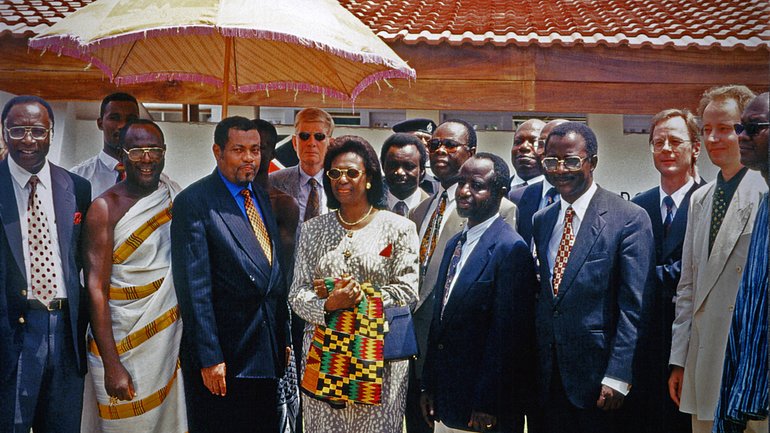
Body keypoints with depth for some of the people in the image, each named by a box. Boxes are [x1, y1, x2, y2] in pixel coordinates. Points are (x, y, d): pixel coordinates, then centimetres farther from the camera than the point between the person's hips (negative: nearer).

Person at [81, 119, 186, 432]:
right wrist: (112, 365, -16)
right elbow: (96, 289, -12)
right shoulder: (106, 208, -10)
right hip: (123, 347, -4)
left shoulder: (176, 196, 6)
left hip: (172, 339, 5)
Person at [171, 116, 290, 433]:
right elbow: (194, 287, -15)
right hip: (224, 356, -7)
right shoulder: (194, 202, -10)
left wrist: (284, 339, 13)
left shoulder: (261, 197, 13)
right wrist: (209, 357, -17)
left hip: (268, 354, 7)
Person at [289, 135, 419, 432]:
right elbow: (297, 294, 5)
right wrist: (328, 305, -15)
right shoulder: (312, 230, 8)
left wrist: (359, 296, -14)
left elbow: (407, 292, -4)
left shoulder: (398, 228, 0)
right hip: (323, 354, 2)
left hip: (377, 355, -2)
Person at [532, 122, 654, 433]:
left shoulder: (630, 218, -9)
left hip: (597, 377, -5)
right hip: (549, 376, 5)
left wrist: (618, 377, -16)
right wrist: (534, 365, 9)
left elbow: (634, 307, -12)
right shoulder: (540, 221, 9)